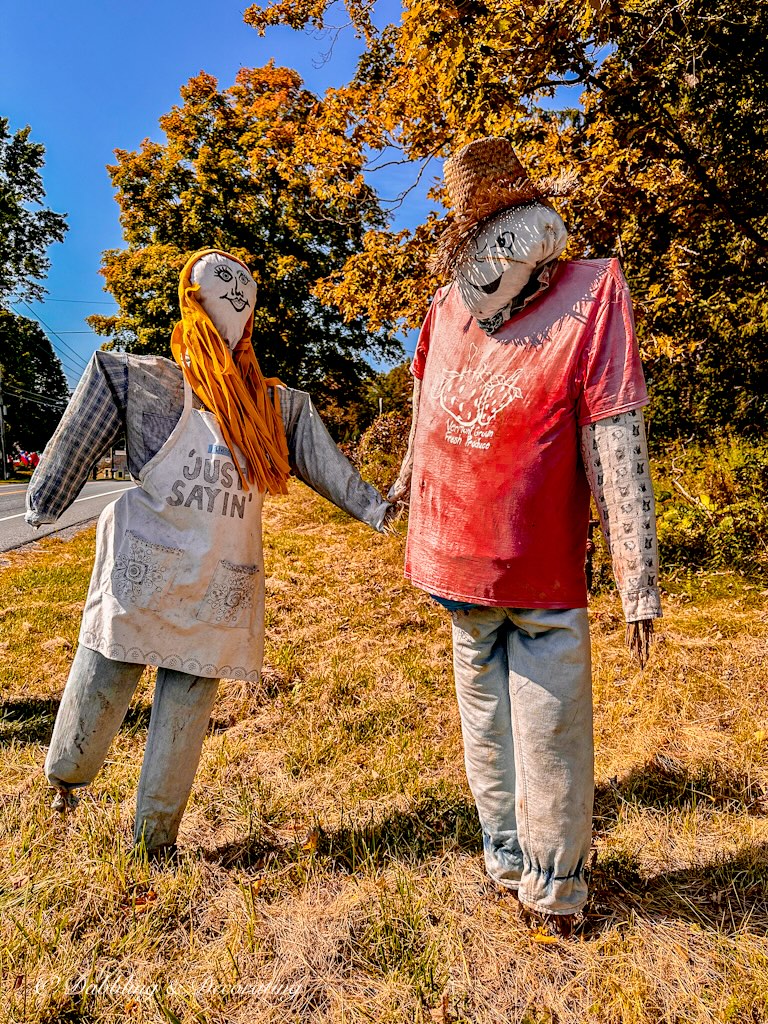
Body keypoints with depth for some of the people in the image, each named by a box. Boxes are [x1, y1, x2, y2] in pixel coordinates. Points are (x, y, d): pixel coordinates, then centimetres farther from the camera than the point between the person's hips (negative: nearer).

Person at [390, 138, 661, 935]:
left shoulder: (590, 293, -12)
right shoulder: (446, 311, 3)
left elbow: (616, 447, -17)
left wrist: (638, 579, -18)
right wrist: (407, 479, 32)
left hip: (544, 573, -4)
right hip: (460, 561, 4)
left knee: (549, 736, 6)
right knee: (485, 722, 17)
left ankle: (553, 885, 31)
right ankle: (505, 860, 38)